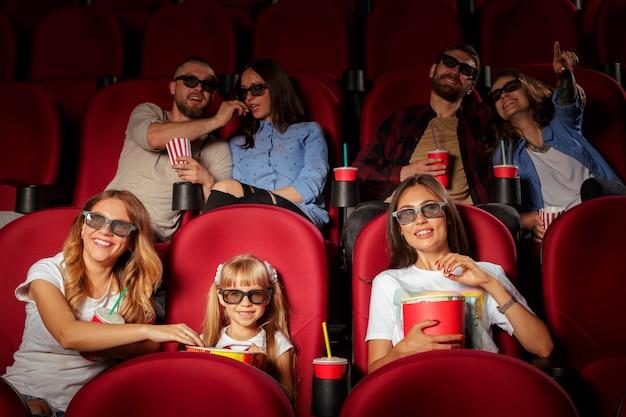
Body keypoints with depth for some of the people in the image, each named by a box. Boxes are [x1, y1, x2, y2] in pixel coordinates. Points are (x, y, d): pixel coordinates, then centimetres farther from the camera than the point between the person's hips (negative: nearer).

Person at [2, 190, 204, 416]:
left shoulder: (133, 285, 5)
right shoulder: (48, 272, -6)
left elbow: (150, 346, 1)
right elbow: (67, 335, -22)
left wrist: (109, 347, -20)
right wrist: (146, 330, -27)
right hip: (30, 392, -3)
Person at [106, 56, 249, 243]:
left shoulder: (217, 150, 10)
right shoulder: (147, 112, 14)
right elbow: (154, 138, -14)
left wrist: (208, 182, -18)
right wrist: (217, 121, -9)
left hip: (154, 238, -1)